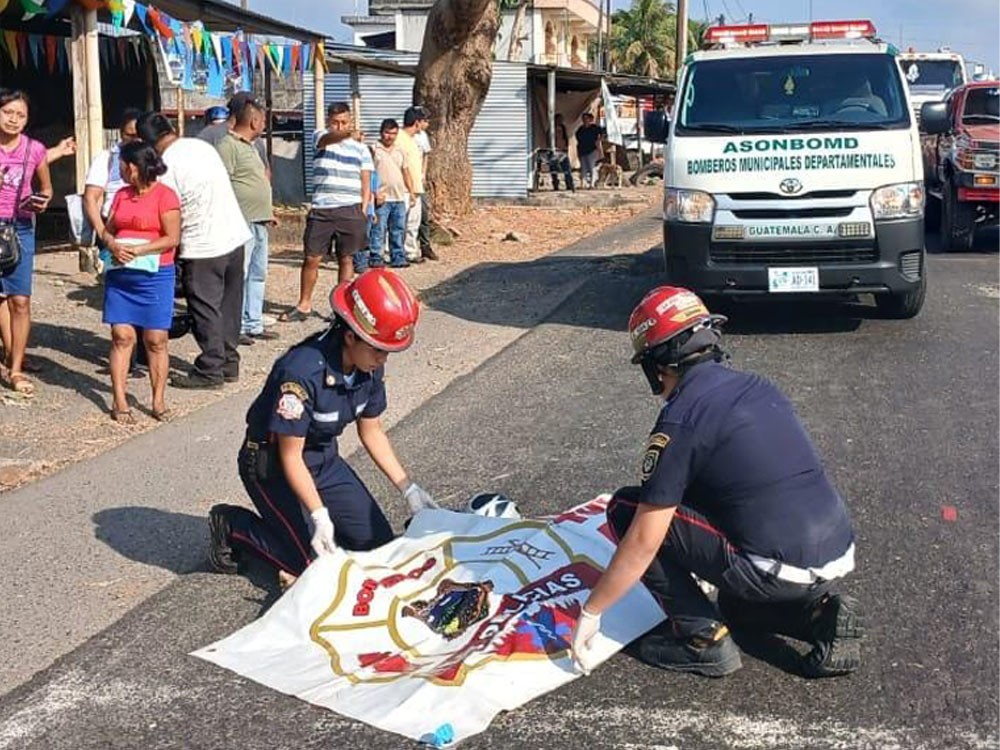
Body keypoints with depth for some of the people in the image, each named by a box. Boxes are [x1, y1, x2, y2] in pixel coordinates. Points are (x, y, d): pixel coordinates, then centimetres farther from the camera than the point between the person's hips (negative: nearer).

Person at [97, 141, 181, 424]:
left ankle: (159, 401, 8)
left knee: (156, 340, -1)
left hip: (154, 275, -5)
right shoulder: (121, 194, 13)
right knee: (122, 336, 0)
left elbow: (172, 238, -11)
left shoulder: (165, 195, -6)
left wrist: (138, 250, -18)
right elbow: (106, 230, 14)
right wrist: (113, 244, -8)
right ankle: (120, 402, 3)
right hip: (119, 275, 5)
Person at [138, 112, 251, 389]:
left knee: (205, 309, 2)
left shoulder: (167, 166, -13)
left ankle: (210, 371, 7)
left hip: (203, 244, -8)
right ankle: (229, 363, 23)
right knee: (229, 305, 15)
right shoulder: (202, 146, 9)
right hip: (235, 234, 8)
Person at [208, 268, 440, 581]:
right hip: (273, 464, -7)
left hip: (324, 460, 7)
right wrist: (319, 515, -30)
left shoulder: (370, 367, -10)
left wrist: (408, 488, 2)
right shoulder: (301, 372, -33)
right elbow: (290, 456, -25)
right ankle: (232, 526, 5)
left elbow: (372, 432, 5)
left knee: (378, 543, 1)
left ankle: (300, 516, 20)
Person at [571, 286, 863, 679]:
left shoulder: (680, 421, -10)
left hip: (779, 571, -8)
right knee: (736, 604, 38)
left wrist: (590, 612, 3)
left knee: (626, 508, 1)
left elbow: (644, 542, -9)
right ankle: (822, 614, 12)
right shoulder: (759, 387, 13)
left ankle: (703, 638, 4)